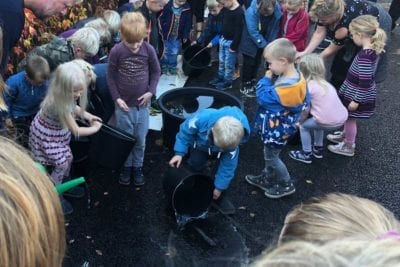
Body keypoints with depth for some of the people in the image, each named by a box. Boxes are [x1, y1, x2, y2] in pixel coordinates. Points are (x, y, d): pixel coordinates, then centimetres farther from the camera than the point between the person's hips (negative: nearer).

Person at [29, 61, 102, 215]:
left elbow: (73, 107, 9)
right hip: (46, 135, -8)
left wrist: (88, 116, -3)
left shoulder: (66, 97, -19)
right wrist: (95, 128, -15)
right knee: (61, 164, -1)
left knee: (68, 158, 18)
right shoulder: (58, 104, -40)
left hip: (58, 131, 8)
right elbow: (76, 131, -30)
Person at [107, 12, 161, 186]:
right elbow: (111, 76, -4)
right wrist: (116, 98, -8)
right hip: (123, 104, -1)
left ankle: (138, 167, 32)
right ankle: (126, 166, 32)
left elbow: (156, 71, 3)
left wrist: (151, 91, -8)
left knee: (140, 140, 13)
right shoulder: (116, 51, -14)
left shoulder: (149, 50, -11)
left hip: (142, 104, 1)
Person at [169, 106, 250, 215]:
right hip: (201, 144, 0)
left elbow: (228, 165, -25)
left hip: (227, 141, 0)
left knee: (229, 164, -15)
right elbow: (185, 131, -23)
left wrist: (219, 187, -16)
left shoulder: (233, 140, -39)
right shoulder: (202, 118, -46)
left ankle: (220, 198, 7)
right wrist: (179, 153, -25)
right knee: (196, 164, -15)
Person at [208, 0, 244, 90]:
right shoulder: (226, 9, 2)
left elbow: (238, 31, -22)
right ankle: (220, 77, 37)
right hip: (223, 39, 8)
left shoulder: (239, 13, -23)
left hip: (231, 41, -8)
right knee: (221, 61, 20)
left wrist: (234, 46, -18)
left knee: (228, 64, 3)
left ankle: (227, 82, 18)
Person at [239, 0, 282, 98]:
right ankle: (245, 87, 18)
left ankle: (252, 83, 33)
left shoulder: (277, 11, -21)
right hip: (250, 41, -4)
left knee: (257, 63, 16)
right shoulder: (251, 12, -32)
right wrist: (265, 45, -27)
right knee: (249, 63, 4)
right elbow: (253, 32, -30)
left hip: (263, 42, 4)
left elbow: (275, 29, -8)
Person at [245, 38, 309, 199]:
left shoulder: (285, 86, -37)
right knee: (269, 154, 26)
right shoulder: (297, 76, -7)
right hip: (279, 126, 9)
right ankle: (267, 179, 45)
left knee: (271, 157, 12)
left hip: (276, 129, -9)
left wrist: (266, 80, -13)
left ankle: (286, 185, 29)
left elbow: (263, 98, -26)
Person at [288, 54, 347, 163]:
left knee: (303, 126, 17)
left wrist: (300, 121, 13)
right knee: (317, 120, 34)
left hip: (328, 123, -7)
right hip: (342, 118, 7)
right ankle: (318, 148, 42)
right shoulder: (325, 83, 17)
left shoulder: (308, 86, -5)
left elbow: (306, 109, -6)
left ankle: (306, 154, 24)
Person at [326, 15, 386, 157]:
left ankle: (348, 147, 31)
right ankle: (346, 136, 50)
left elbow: (365, 82, -29)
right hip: (357, 92, 8)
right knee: (348, 117, 27)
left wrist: (356, 100, -20)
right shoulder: (373, 50, -3)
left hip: (358, 95, -8)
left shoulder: (365, 55, -32)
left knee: (350, 119, 12)